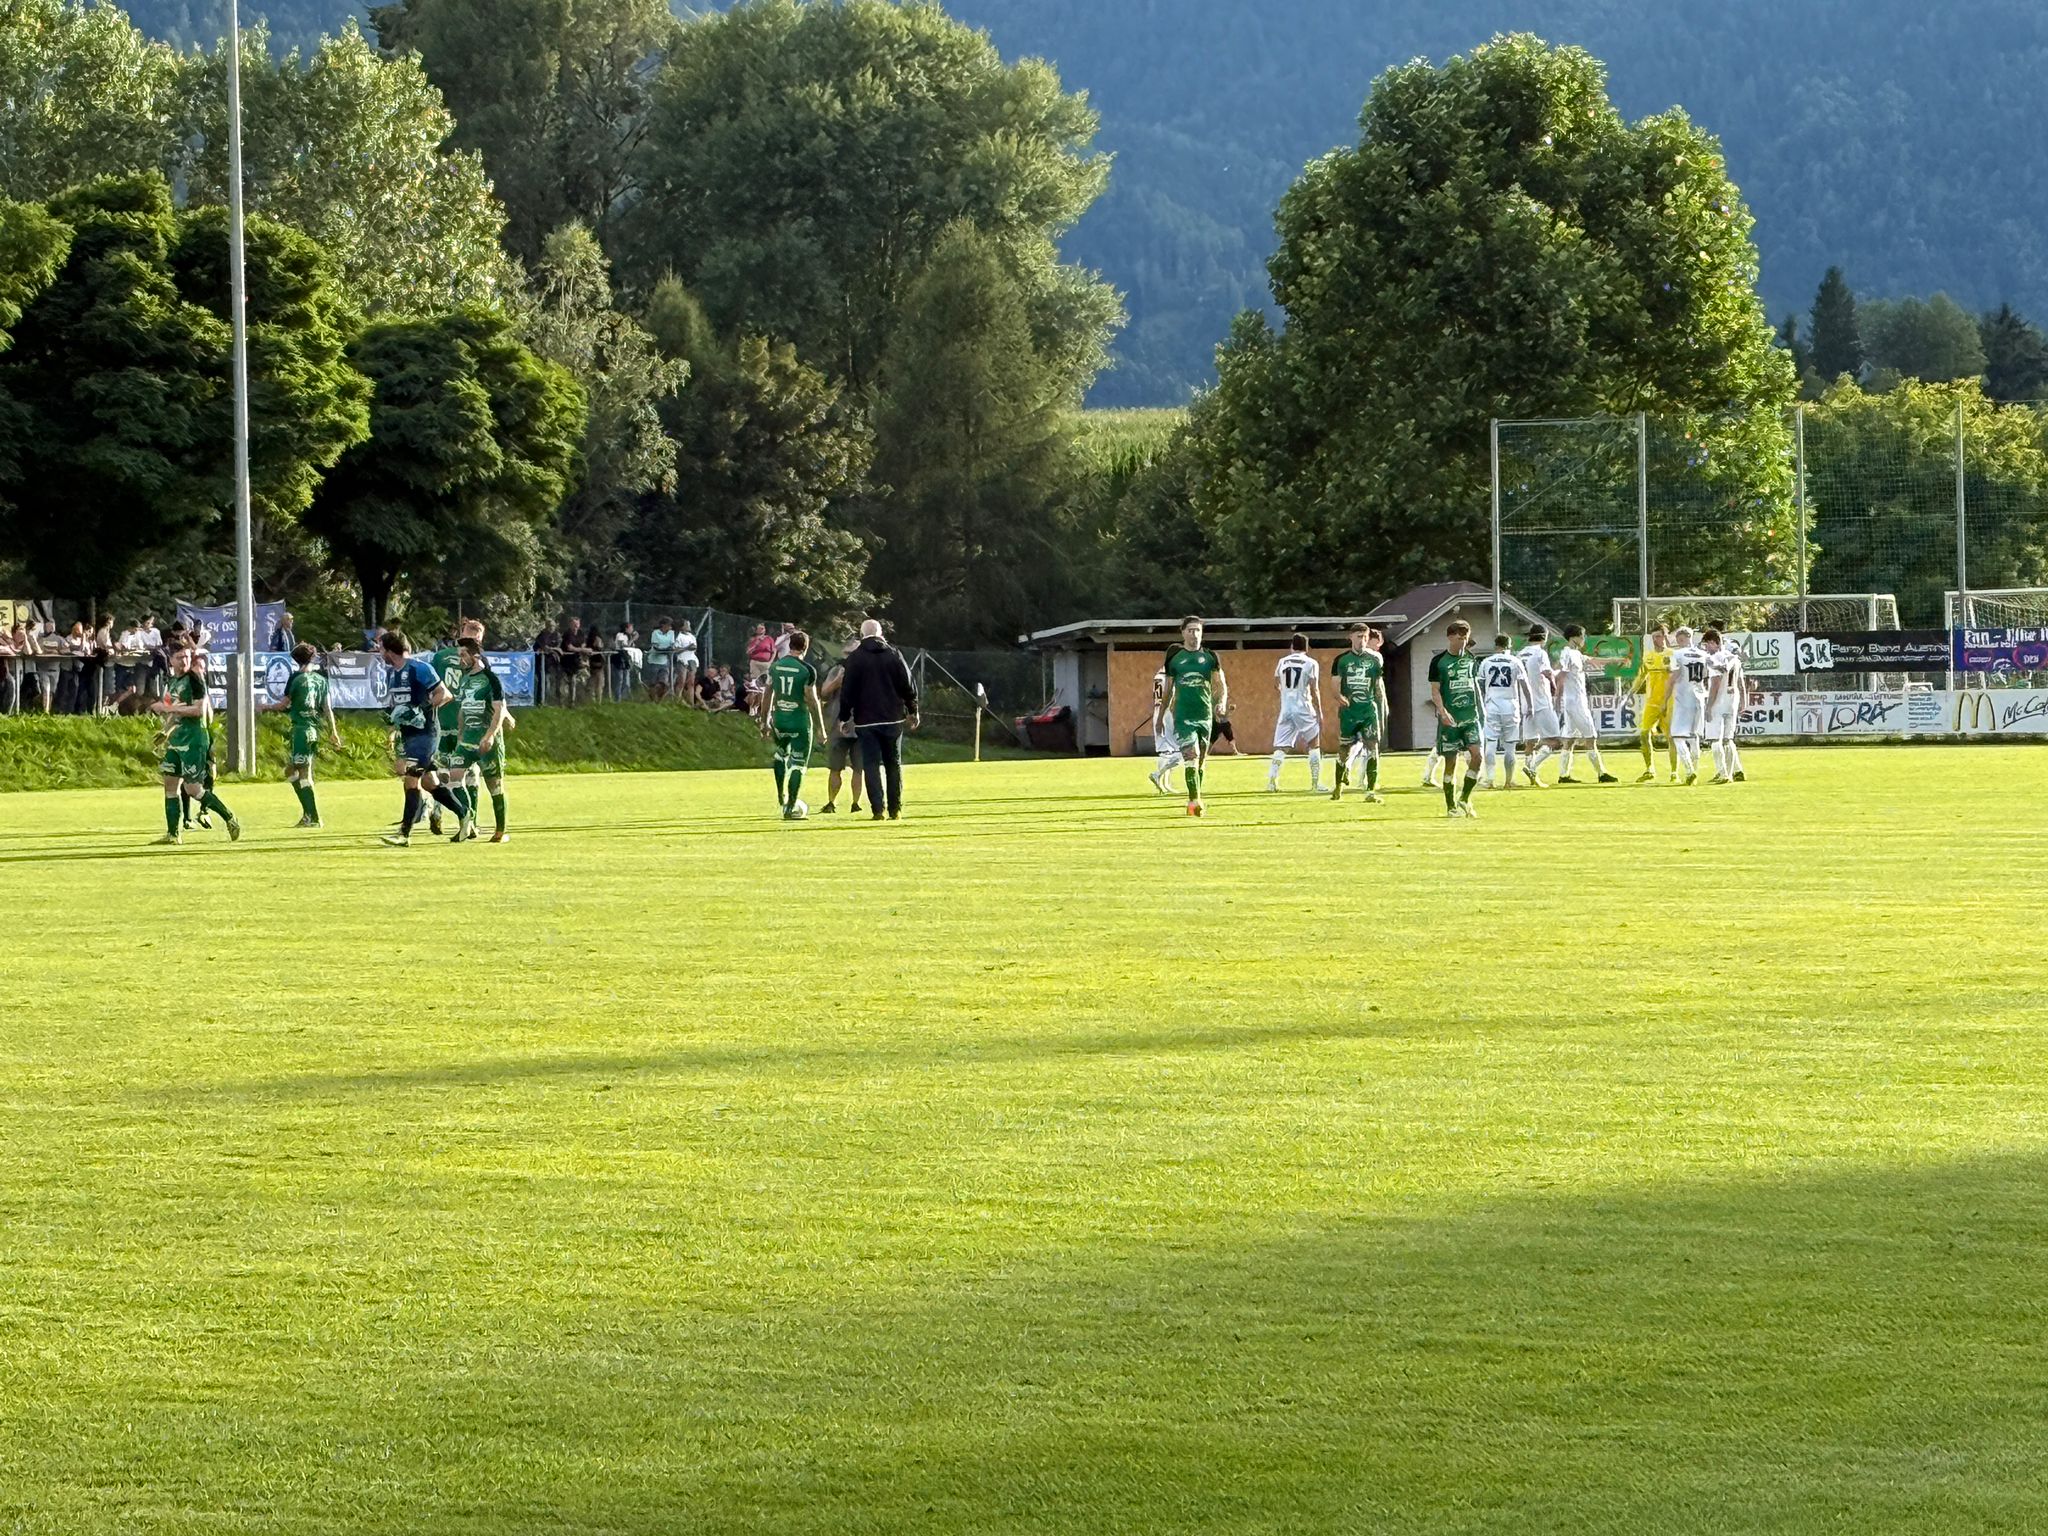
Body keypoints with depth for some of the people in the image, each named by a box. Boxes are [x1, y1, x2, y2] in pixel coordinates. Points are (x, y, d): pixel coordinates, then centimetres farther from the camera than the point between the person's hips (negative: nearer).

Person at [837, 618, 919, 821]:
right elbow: (908, 686, 3)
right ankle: (895, 809, 11)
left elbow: (848, 691, -3)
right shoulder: (894, 654, 3)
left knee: (872, 764, -1)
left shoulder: (855, 658, -3)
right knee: (894, 764, 11)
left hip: (867, 720, -2)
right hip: (893, 719, 2)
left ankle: (878, 808, -11)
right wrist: (913, 711, 13)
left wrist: (844, 717, 6)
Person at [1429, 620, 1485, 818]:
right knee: (1450, 761, -1)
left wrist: (1479, 710, 20)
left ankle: (1464, 799, 1)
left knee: (1476, 755, -13)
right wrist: (1443, 712, -19)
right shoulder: (1438, 661, -2)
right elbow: (1435, 690, -5)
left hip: (1470, 715, 3)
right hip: (1449, 718, -3)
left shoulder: (1471, 659, 11)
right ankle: (1451, 806, 9)